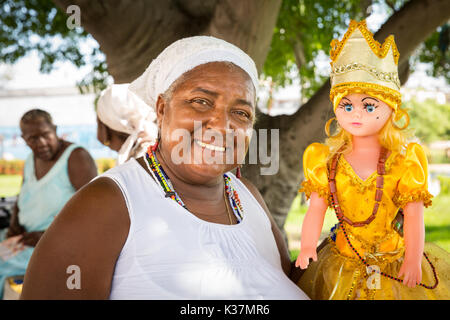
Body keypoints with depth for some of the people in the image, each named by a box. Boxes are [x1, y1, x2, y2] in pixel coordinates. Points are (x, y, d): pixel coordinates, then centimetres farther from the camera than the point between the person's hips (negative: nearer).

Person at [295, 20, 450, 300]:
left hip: (396, 260, -2)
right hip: (345, 263, 2)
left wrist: (413, 259, -17)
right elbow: (316, 208, -4)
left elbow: (414, 213, -11)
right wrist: (307, 246, -16)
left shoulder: (404, 159, -8)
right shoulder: (326, 159, -2)